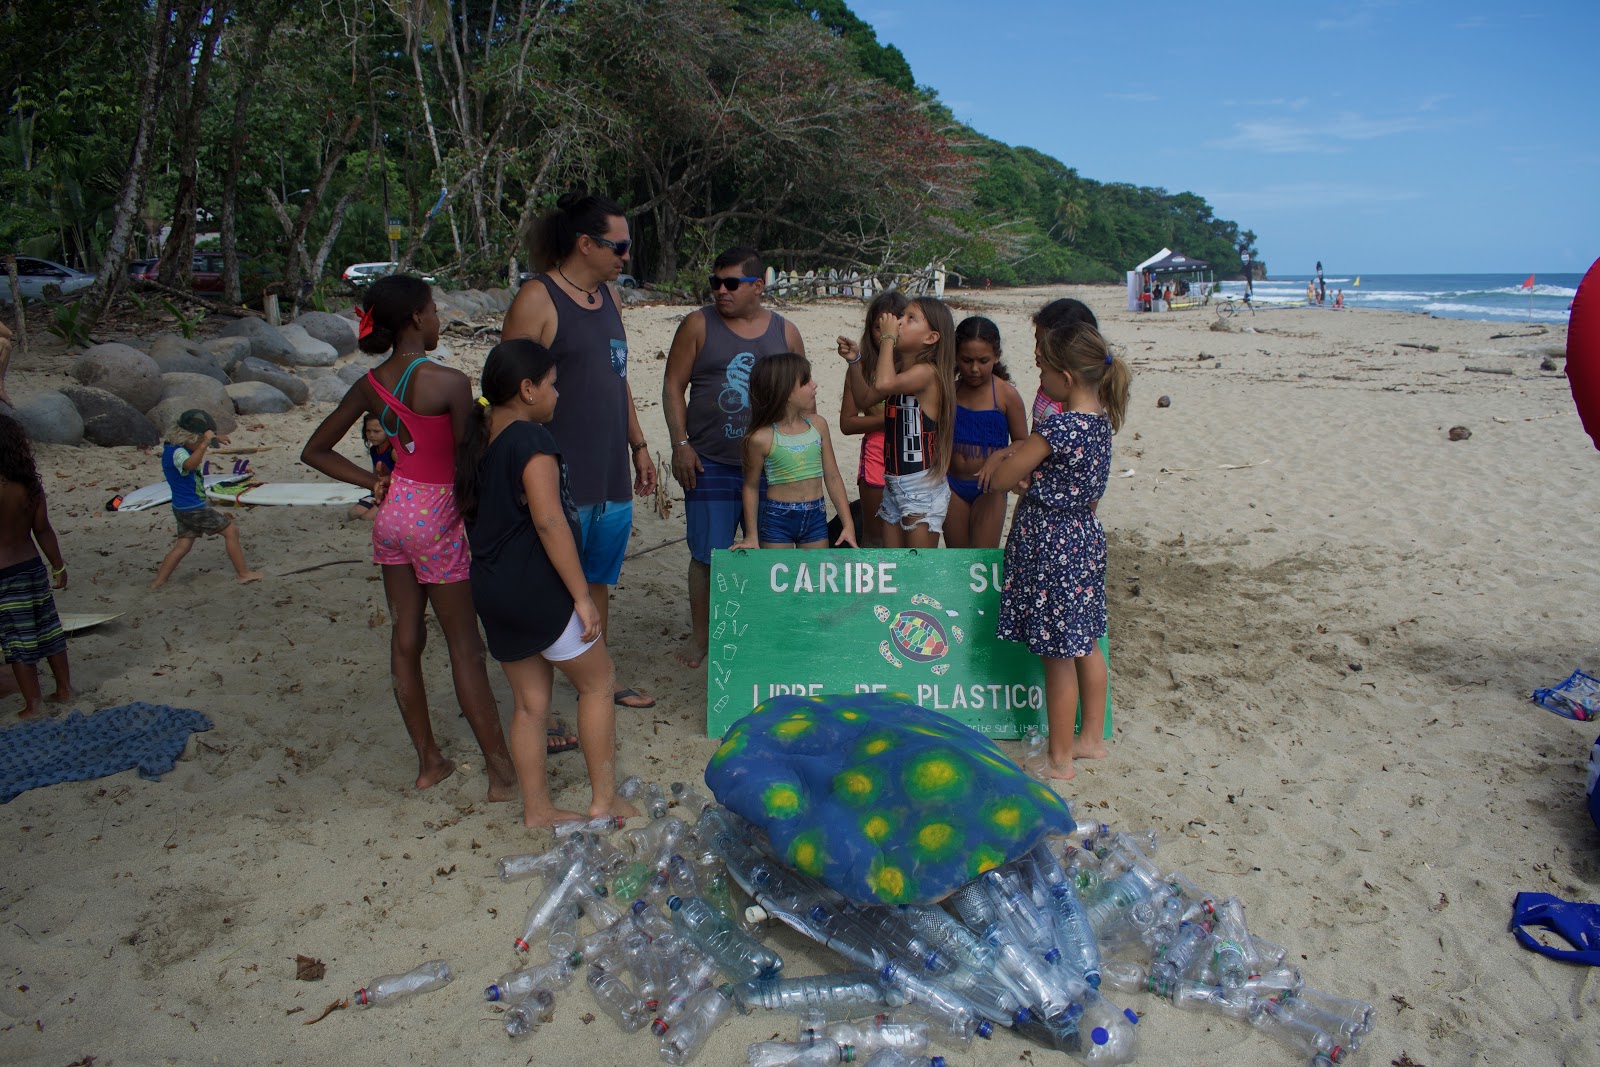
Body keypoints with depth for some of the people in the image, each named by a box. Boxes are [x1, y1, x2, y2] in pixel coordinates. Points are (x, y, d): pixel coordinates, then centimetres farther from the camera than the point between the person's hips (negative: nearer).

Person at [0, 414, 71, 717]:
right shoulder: (31, 485, -4)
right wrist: (58, 566, 13)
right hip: (33, 567, 6)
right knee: (49, 630, 17)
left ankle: (33, 706, 15)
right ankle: (64, 690, 29)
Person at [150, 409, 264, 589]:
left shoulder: (170, 447, 9)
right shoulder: (178, 453, -23)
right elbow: (190, 464, -47)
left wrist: (213, 438, 27)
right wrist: (205, 442, -50)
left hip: (183, 508, 10)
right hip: (194, 508, -10)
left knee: (183, 544, 14)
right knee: (230, 530, -2)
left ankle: (158, 581, 16)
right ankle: (244, 574, 2)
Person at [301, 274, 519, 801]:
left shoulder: (371, 384, 2)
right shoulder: (449, 382, -18)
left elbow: (314, 451, 8)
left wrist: (373, 482, 6)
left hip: (393, 513, 7)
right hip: (437, 517, -6)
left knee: (406, 638, 13)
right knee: (465, 646, 1)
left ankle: (429, 761, 25)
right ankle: (501, 771, 9)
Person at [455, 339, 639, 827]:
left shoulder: (477, 439, 12)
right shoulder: (531, 440, -15)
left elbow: (469, 512, 19)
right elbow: (549, 521, -22)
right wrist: (583, 596, -19)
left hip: (492, 589, 8)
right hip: (536, 587, -8)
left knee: (530, 703, 15)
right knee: (597, 679, 9)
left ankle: (537, 809, 22)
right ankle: (604, 798, 13)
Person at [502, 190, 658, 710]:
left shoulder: (608, 294, 14)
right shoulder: (537, 299, -11)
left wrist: (638, 445, 21)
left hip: (611, 475, 8)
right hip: (561, 480, -8)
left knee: (598, 583, 19)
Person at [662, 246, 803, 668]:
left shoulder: (785, 332, 7)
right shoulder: (698, 325, 1)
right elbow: (673, 385, 0)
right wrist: (680, 445, -8)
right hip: (710, 463, -2)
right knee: (707, 554, 2)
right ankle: (699, 635, 20)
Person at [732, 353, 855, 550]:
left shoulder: (818, 425, 0)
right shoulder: (762, 438, -12)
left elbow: (833, 477, 5)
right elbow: (751, 486, -1)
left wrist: (848, 525, 3)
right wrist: (752, 535, 0)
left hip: (816, 517, 4)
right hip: (777, 519, -4)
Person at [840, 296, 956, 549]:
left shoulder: (927, 371, -18)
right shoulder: (899, 368, 8)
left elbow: (884, 384, -35)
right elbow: (865, 398, 18)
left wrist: (888, 337, -22)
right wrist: (854, 361, 4)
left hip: (923, 486, -9)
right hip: (893, 483, 9)